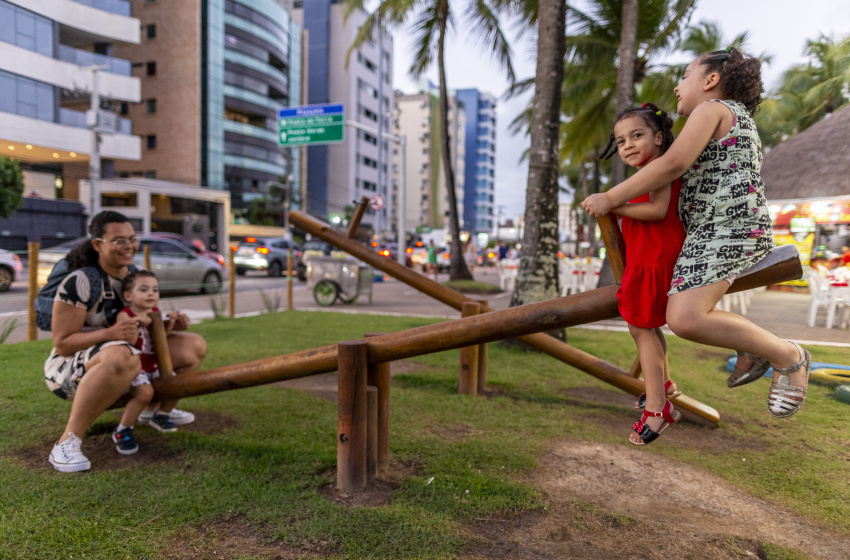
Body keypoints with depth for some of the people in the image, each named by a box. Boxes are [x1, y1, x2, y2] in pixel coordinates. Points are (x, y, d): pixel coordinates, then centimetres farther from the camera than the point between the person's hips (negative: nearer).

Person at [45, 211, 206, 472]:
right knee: (121, 356, -43)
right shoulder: (80, 281, -19)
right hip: (71, 368, -8)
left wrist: (169, 324, -8)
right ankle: (68, 442, -30)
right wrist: (111, 334, -36)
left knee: (195, 345, 2)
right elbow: (62, 343, -20)